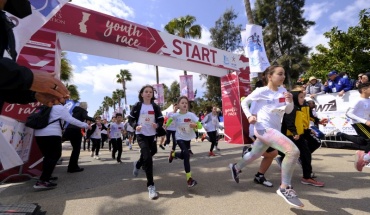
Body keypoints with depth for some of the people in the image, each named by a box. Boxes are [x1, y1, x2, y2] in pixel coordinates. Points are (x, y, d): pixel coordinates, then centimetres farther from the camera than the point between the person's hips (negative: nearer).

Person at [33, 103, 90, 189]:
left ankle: (45, 176, 24)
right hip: (52, 134, -8)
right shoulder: (61, 108, -3)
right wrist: (85, 125, -7)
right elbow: (71, 120, -10)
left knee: (48, 156, 18)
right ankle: (42, 181, -13)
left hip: (39, 134, 9)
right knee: (55, 156, -5)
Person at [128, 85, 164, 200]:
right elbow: (131, 119, 0)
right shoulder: (137, 106, -5)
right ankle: (151, 186, -3)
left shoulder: (155, 107, 0)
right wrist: (135, 126, -19)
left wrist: (157, 125, -19)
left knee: (150, 154, 19)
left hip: (152, 135, 4)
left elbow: (161, 120, 2)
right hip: (141, 135, -4)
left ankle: (137, 164, 56)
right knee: (148, 158, -14)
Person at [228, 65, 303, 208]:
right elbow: (244, 102, 0)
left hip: (275, 129, 8)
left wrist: (290, 101, -9)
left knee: (255, 154, 22)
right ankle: (285, 188, -7)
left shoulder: (283, 91, 8)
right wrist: (249, 116, -14)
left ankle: (235, 167, 47)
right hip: (264, 128, -8)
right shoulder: (261, 91, -9)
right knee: (293, 151, -24)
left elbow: (288, 111, 11)